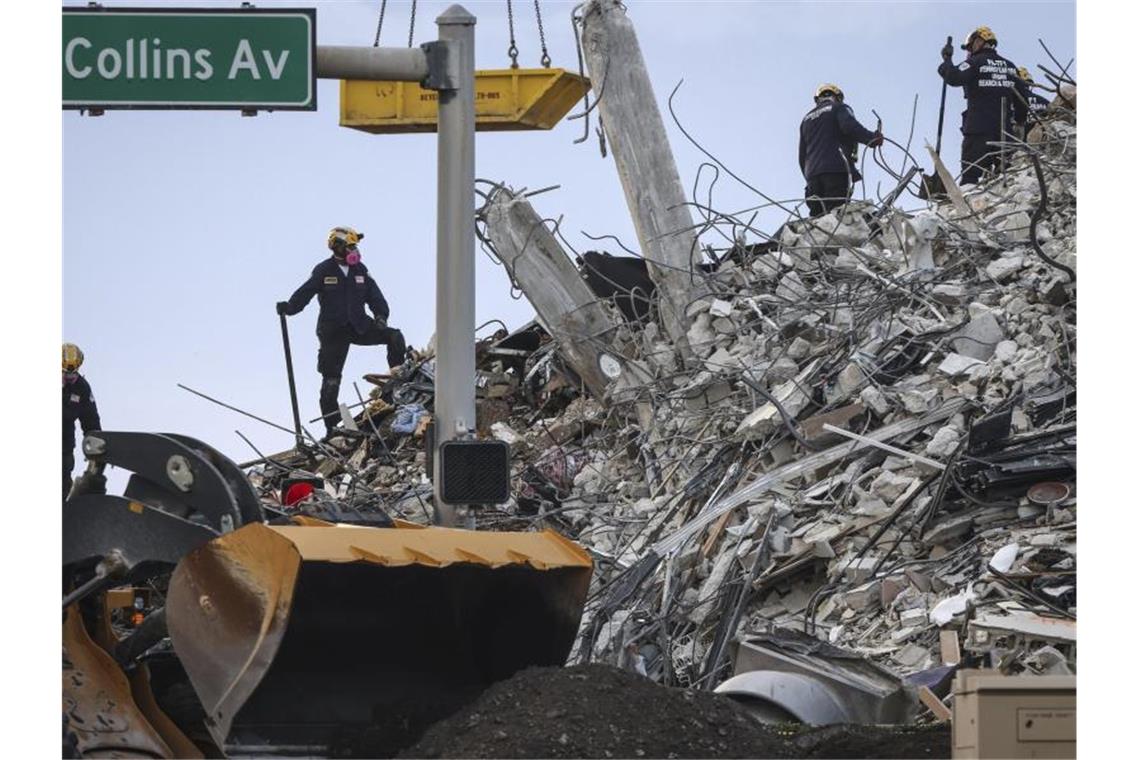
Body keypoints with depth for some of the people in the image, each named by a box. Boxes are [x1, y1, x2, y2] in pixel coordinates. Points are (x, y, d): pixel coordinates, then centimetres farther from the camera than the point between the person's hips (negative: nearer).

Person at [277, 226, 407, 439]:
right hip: (333, 331, -3)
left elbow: (374, 295, 5)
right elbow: (305, 293, -11)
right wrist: (289, 307, -27)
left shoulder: (360, 270, 6)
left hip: (359, 326, 3)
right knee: (331, 379, -1)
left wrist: (380, 315, -12)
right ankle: (331, 426, 6)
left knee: (394, 337, -16)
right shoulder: (323, 271, -5)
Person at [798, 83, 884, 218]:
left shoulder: (807, 119, 29)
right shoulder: (840, 108, 11)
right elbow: (849, 126, -13)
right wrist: (871, 138, -15)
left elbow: (802, 155, 25)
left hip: (812, 172, 6)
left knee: (817, 215, 1)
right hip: (837, 169, -6)